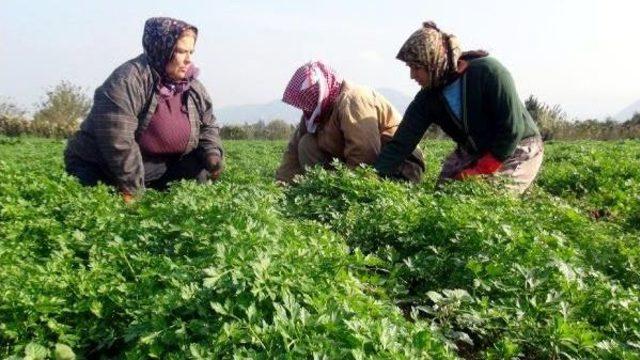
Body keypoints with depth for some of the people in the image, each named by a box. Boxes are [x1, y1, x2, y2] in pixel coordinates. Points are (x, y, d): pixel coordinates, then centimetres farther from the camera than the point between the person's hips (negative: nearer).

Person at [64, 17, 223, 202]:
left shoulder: (193, 88, 2)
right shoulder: (128, 80, -23)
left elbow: (207, 126, 14)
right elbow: (116, 137, -30)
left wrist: (212, 154, -8)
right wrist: (132, 190, -30)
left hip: (161, 171, 6)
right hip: (104, 171, -6)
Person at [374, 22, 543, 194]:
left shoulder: (488, 71, -26)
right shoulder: (427, 98, -10)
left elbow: (512, 129, -25)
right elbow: (400, 143, -13)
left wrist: (480, 172, -24)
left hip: (517, 149, -5)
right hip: (472, 152, 5)